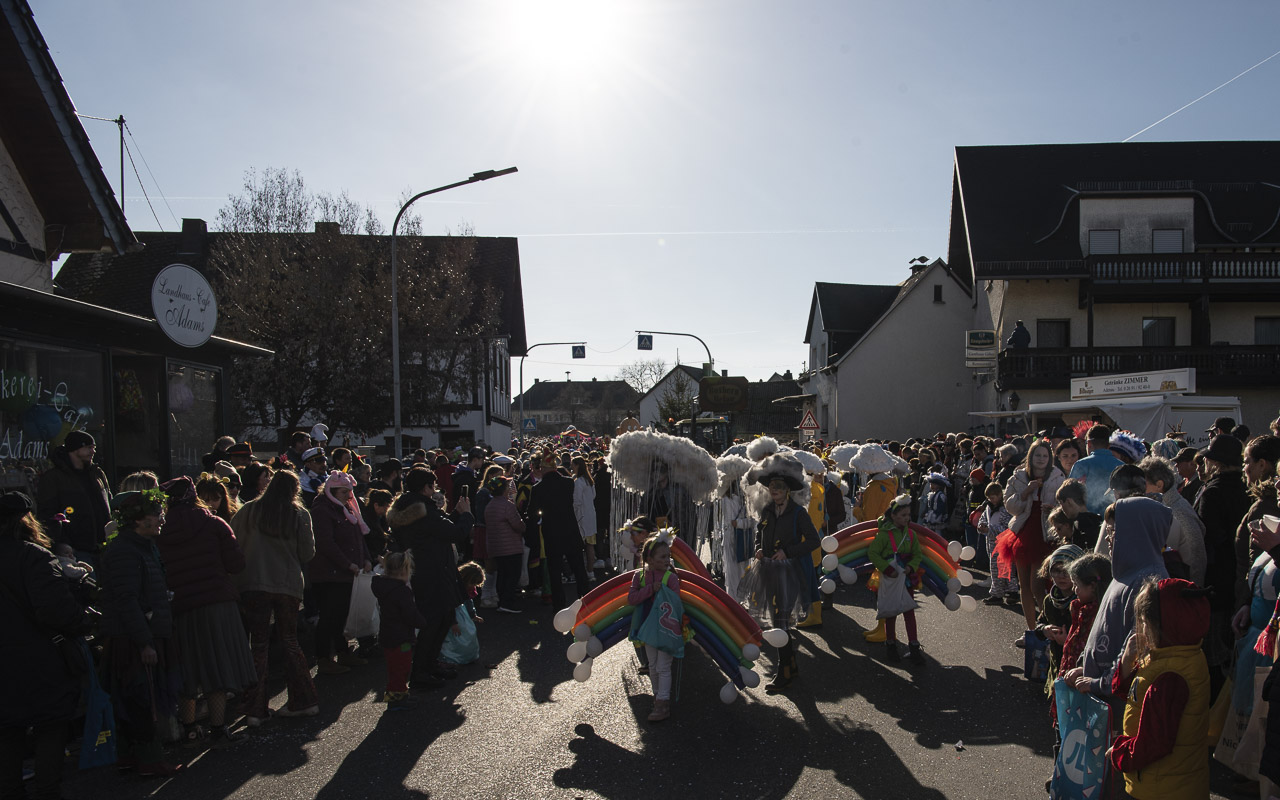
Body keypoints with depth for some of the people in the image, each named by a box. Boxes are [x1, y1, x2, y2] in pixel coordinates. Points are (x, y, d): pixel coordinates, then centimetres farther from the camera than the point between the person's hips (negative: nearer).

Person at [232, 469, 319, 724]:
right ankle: (304, 700, 16)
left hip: (253, 584, 0)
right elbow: (308, 553, -1)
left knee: (258, 645, 5)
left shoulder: (248, 511, -1)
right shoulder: (300, 514, -2)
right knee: (290, 641, 13)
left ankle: (255, 710, 4)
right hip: (289, 585, 0)